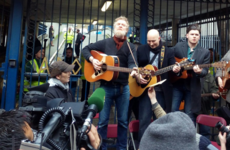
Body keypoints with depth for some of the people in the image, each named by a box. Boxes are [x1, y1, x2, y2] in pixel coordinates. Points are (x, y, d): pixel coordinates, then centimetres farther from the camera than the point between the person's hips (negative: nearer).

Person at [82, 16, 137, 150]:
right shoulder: (105, 43, 3)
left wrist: (134, 71, -35)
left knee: (123, 121, 10)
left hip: (123, 88, 1)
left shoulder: (131, 47, 3)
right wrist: (92, 59, -11)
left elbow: (132, 64, -12)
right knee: (103, 121, 5)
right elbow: (86, 49, 8)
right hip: (106, 86, -1)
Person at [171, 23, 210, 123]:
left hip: (192, 87, 0)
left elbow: (205, 71, -2)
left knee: (189, 114, 7)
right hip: (177, 84, 1)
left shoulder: (205, 52, -1)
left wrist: (199, 71, -25)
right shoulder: (178, 46, 1)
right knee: (172, 111, 2)